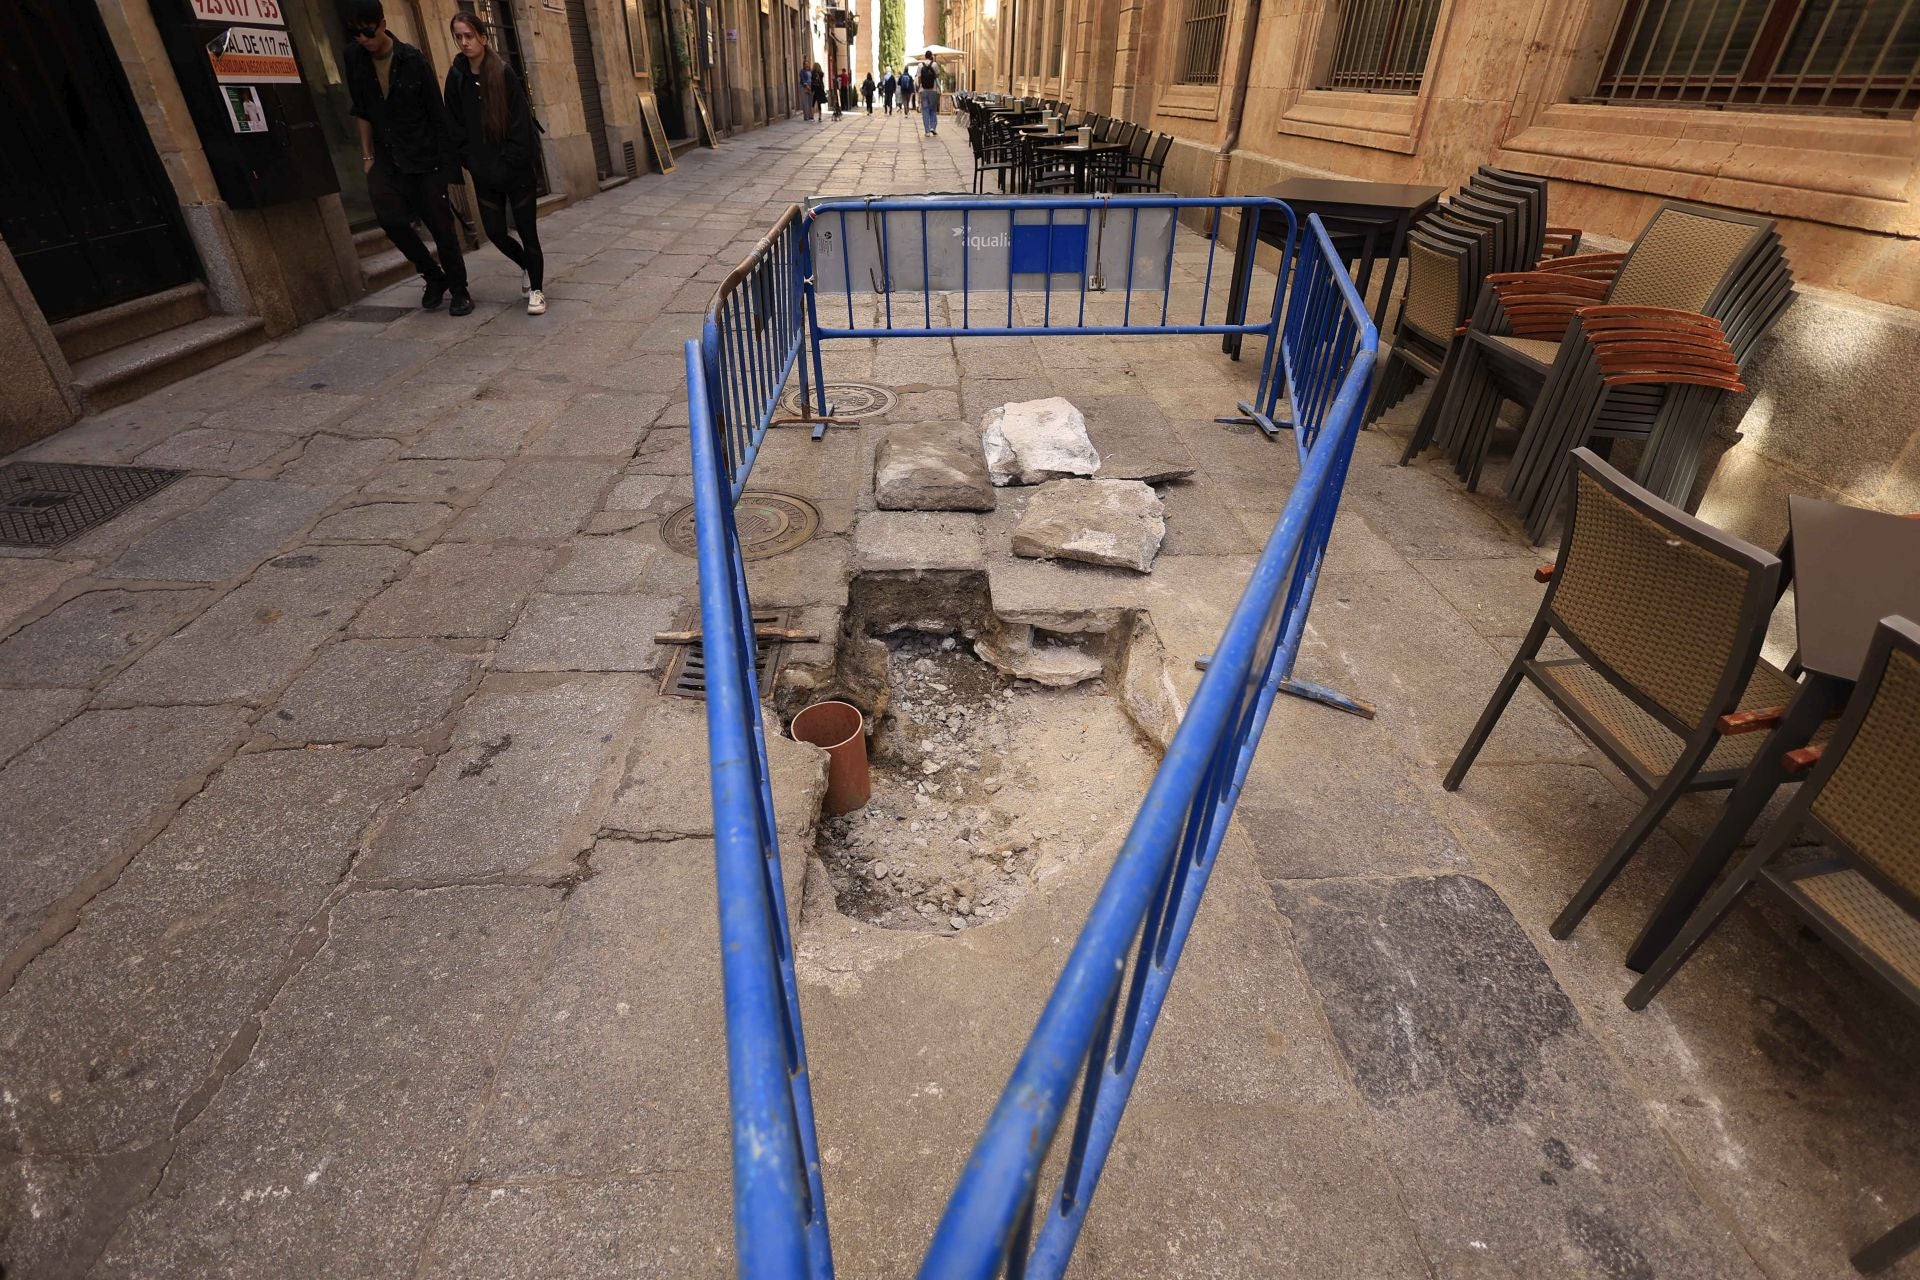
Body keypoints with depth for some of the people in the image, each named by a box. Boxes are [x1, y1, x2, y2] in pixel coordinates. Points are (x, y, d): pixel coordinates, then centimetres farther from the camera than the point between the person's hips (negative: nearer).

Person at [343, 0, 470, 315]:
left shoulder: (412, 59, -7)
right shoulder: (354, 58, 2)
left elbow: (437, 112, -5)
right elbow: (361, 111, 7)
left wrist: (446, 160, -7)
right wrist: (367, 155, 3)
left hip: (424, 157, -3)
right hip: (386, 159, 3)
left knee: (439, 223, -3)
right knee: (391, 219, -12)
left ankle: (459, 289, 11)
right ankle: (434, 277, 7)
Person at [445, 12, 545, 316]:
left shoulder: (504, 73, -7)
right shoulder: (456, 76, 5)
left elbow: (521, 122, -9)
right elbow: (456, 125, 7)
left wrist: (509, 163, -13)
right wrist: (472, 163, -2)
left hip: (516, 170, -4)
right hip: (484, 173, 4)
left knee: (526, 229, 0)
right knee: (494, 230, 4)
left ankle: (536, 289, 12)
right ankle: (528, 265, 32)